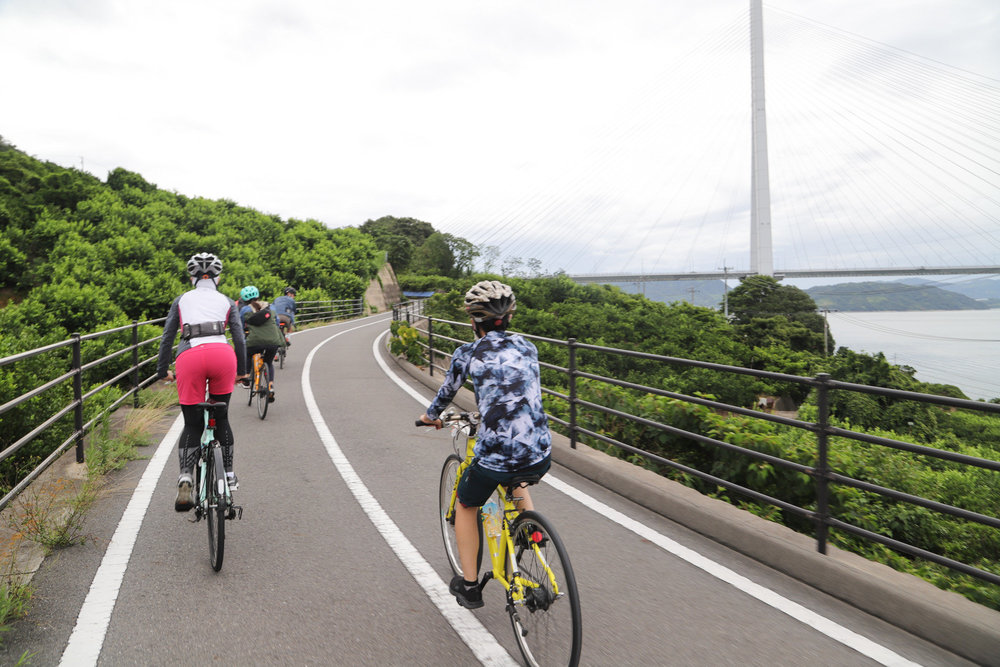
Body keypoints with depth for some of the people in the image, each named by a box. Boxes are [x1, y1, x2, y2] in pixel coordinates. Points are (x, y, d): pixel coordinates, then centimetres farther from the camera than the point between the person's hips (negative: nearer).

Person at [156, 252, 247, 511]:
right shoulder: (226, 301, 23)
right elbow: (239, 339, 17)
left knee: (192, 424, 9)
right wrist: (241, 371, 27)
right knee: (221, 417, 19)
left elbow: (167, 338, 21)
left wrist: (163, 371, 29)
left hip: (190, 357, 0)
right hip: (222, 354, 0)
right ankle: (229, 475, 22)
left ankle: (185, 480, -11)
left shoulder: (182, 300, 24)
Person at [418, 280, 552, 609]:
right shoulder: (527, 348, 11)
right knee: (516, 481, 41)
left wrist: (430, 416, 38)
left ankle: (469, 586, 33)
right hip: (542, 457, 4)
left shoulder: (468, 353, 0)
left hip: (496, 456, -4)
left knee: (466, 507, 27)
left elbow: (447, 392, 16)